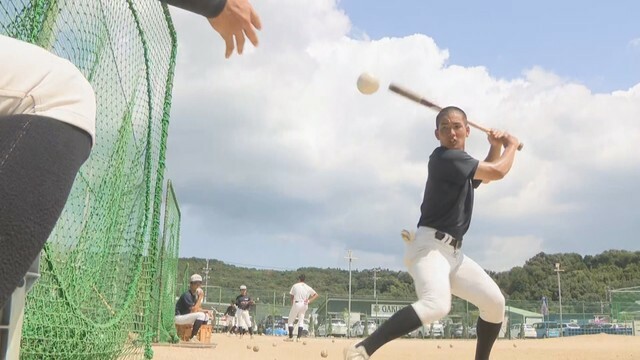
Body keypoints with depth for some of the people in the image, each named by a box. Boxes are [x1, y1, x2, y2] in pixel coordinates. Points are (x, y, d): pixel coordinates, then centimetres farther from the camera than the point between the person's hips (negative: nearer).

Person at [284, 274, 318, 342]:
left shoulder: (295, 286, 2)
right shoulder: (308, 287, 8)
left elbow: (292, 296, 4)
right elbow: (316, 295, 7)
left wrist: (292, 305, 12)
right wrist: (309, 301, 1)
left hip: (296, 304, -4)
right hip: (304, 305, 4)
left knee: (290, 321, 8)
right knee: (301, 321, 12)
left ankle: (290, 337, 5)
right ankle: (298, 337, 5)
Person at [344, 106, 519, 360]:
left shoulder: (461, 162, 16)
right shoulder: (444, 157, -12)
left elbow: (485, 176, 34)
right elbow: (497, 172, -14)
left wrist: (496, 147, 16)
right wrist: (511, 145, 6)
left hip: (452, 252, 10)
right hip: (430, 247, -10)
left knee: (495, 303, 8)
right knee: (437, 305, -35)